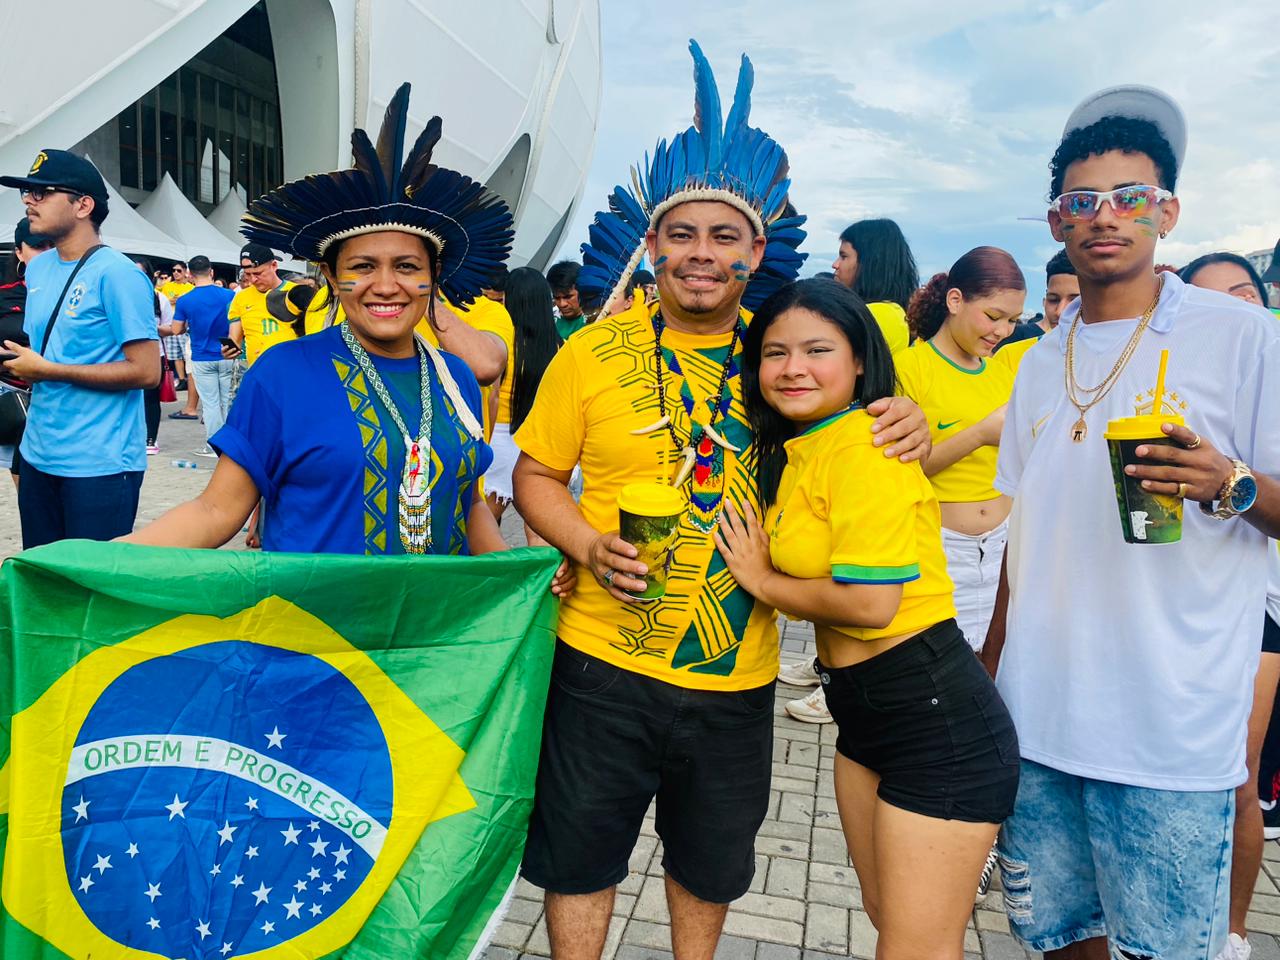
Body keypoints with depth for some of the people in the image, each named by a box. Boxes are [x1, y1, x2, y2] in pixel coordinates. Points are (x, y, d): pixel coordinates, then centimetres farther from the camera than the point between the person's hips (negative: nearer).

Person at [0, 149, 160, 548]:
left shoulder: (117, 274, -13)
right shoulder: (37, 268, 11)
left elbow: (146, 371, -19)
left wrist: (46, 370, -16)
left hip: (99, 465, -8)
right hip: (38, 455, 8)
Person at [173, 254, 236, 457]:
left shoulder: (184, 300, -7)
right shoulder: (230, 296, -7)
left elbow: (177, 329, 1)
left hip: (202, 359, -1)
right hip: (227, 357, 1)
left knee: (211, 403, 4)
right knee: (229, 402, 9)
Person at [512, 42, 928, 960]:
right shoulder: (595, 350, -7)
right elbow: (536, 475, 2)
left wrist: (905, 430, -11)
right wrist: (590, 546, -17)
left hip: (739, 672, 3)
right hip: (604, 658, -2)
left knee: (712, 864, 24)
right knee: (580, 857, 15)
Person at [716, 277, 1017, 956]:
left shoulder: (863, 445, -19)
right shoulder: (790, 450, 8)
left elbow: (870, 601, -26)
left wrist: (762, 580, -10)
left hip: (937, 718, -9)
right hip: (863, 709, 9)